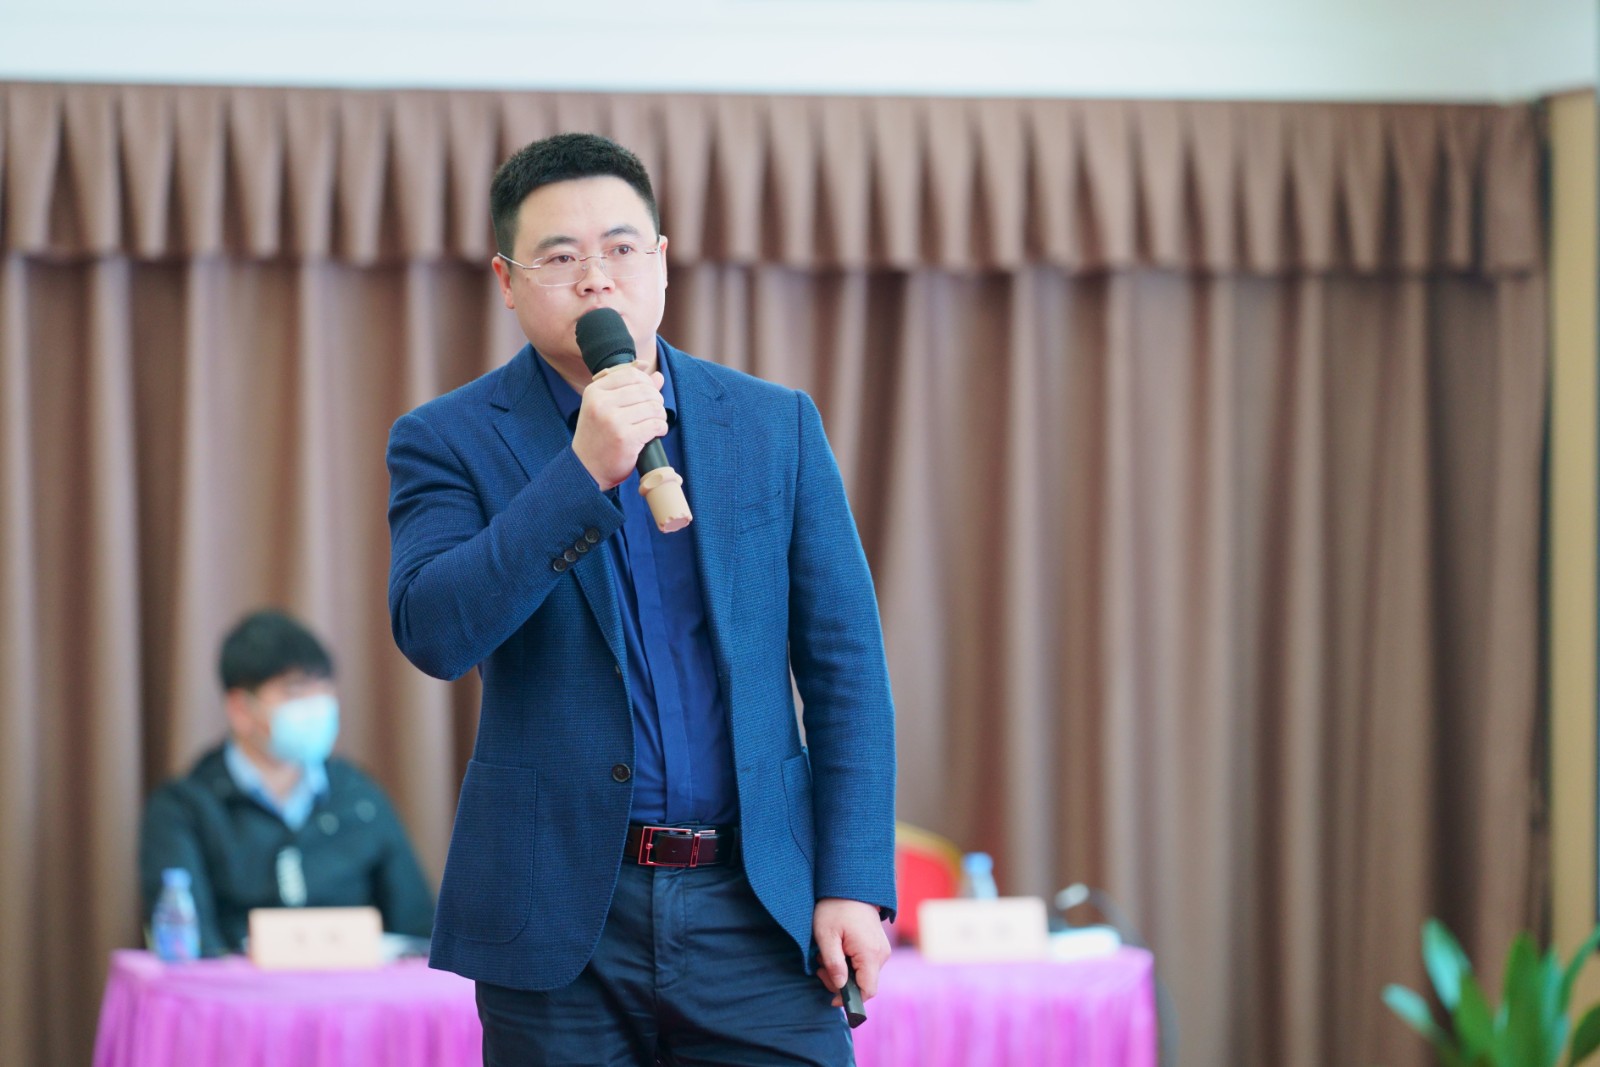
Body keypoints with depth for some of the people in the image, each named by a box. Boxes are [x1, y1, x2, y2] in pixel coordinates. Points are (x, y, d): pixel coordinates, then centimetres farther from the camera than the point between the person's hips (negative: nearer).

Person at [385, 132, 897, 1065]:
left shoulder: (776, 426, 8)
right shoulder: (451, 443, 2)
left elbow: (845, 665, 7)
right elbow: (434, 634, -14)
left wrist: (855, 884, -1)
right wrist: (583, 470, -21)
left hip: (754, 906, 1)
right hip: (560, 917, -1)